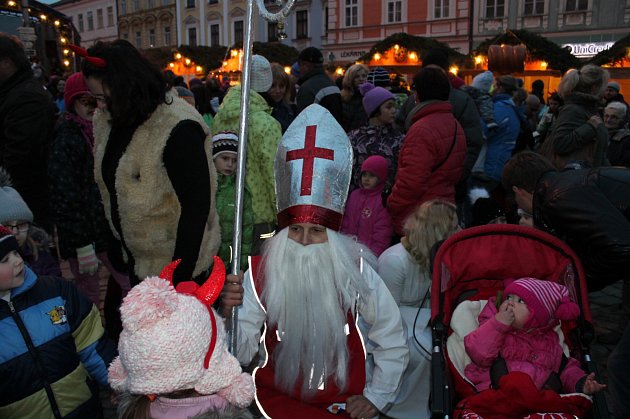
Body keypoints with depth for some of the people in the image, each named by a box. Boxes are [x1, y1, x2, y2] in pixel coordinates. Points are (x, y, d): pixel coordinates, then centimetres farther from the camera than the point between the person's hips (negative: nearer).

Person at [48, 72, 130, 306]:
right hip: (83, 235, -6)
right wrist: (82, 244, -17)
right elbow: (64, 193, -14)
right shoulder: (66, 139, -10)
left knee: (133, 287, 6)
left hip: (110, 228, 6)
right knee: (89, 297, 4)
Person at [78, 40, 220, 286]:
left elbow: (196, 206, -24)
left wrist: (180, 277, -20)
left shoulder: (177, 128, -26)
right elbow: (109, 186, 10)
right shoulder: (109, 120, 0)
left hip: (177, 266, -7)